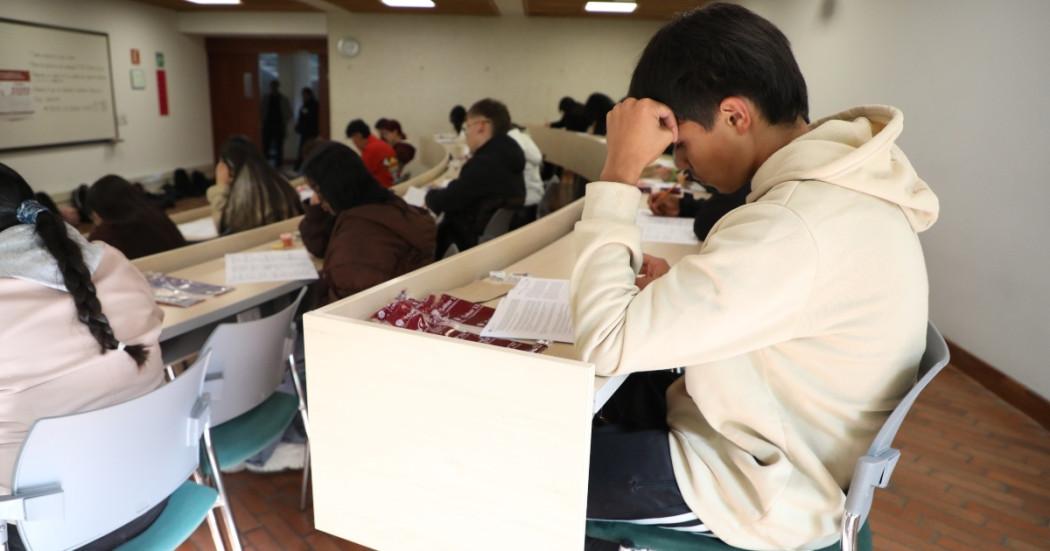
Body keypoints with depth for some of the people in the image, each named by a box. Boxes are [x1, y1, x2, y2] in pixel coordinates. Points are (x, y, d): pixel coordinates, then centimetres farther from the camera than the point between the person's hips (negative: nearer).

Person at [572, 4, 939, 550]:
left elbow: (606, 343, -32)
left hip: (754, 486, -9)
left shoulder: (796, 227, -34)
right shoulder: (843, 178, -3)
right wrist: (677, 286, -4)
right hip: (779, 444, 9)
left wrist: (620, 170, -27)